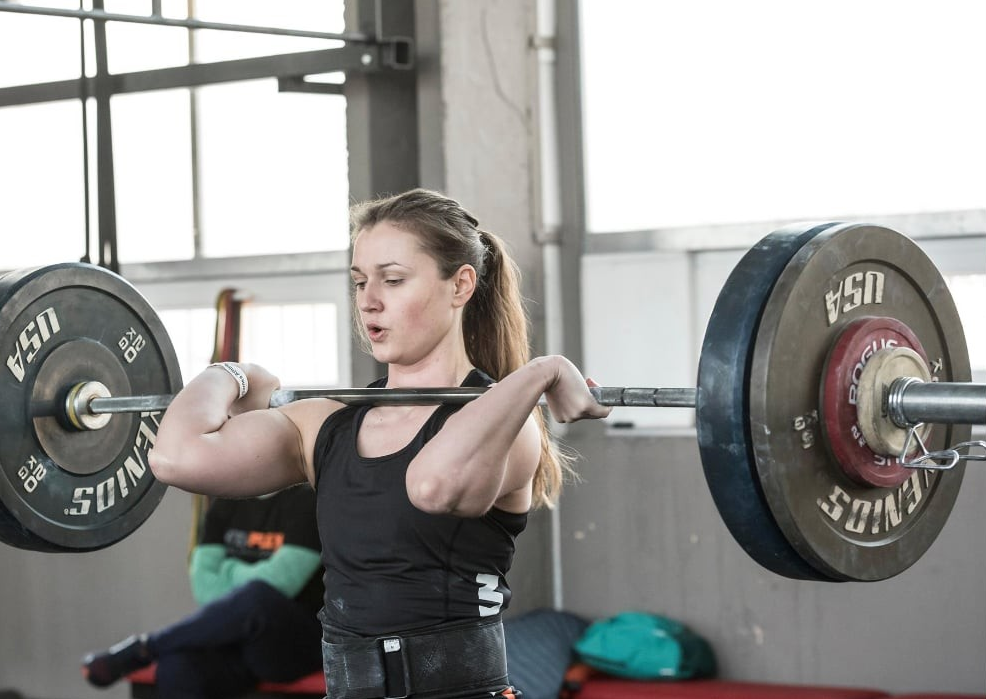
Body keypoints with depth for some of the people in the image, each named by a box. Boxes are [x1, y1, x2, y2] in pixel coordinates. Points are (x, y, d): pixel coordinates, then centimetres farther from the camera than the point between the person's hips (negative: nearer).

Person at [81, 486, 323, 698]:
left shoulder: (308, 502, -5)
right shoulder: (227, 504, 12)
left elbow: (276, 584, -14)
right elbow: (203, 584, 5)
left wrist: (229, 571, 3)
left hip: (295, 646, -4)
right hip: (235, 639, 4)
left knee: (258, 598, -38)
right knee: (175, 667, -30)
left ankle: (143, 648, -18)